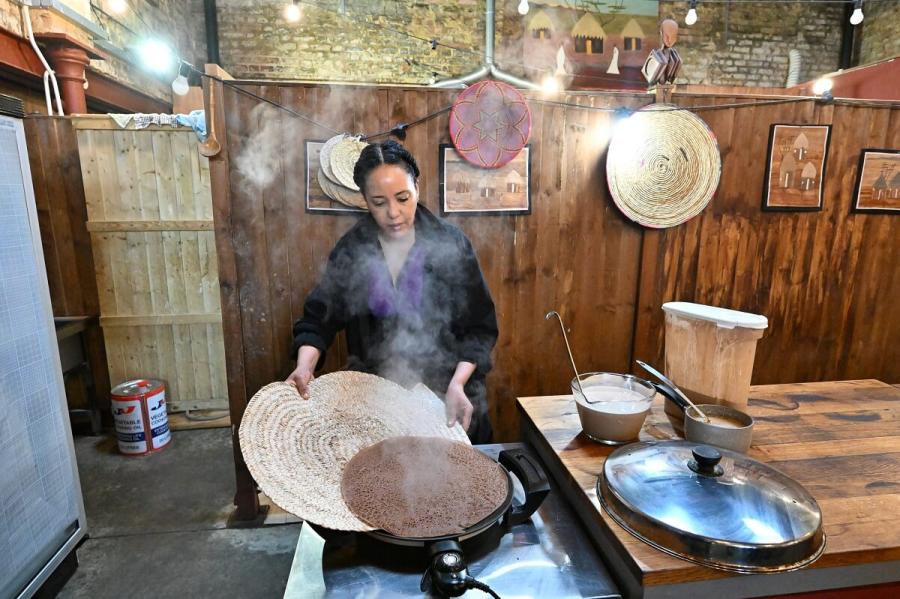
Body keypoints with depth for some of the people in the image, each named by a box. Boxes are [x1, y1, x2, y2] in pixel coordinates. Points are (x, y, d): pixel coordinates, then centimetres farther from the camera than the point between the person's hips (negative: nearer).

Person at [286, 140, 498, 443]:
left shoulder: (451, 244, -11)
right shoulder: (351, 249, -5)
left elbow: (480, 326, -7)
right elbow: (318, 318, 0)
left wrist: (457, 384, -19)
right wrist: (304, 366, -17)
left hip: (445, 397, -1)